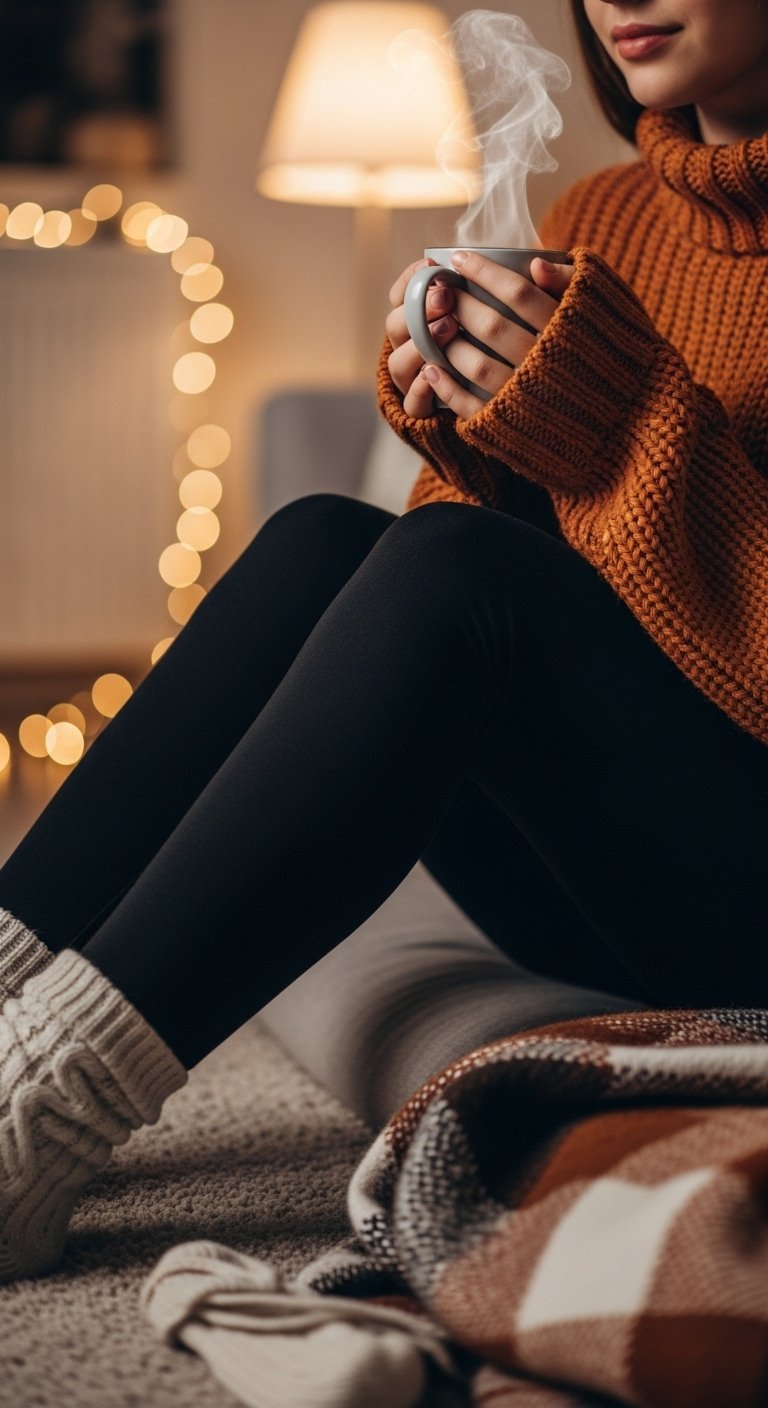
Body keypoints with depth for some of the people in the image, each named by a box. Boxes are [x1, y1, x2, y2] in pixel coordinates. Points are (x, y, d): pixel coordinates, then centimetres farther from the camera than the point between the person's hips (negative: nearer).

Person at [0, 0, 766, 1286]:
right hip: (618, 890, 6)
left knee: (451, 578, -26)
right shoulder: (600, 219, 11)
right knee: (321, 545, -12)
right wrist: (457, 426, -9)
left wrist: (608, 407, -24)